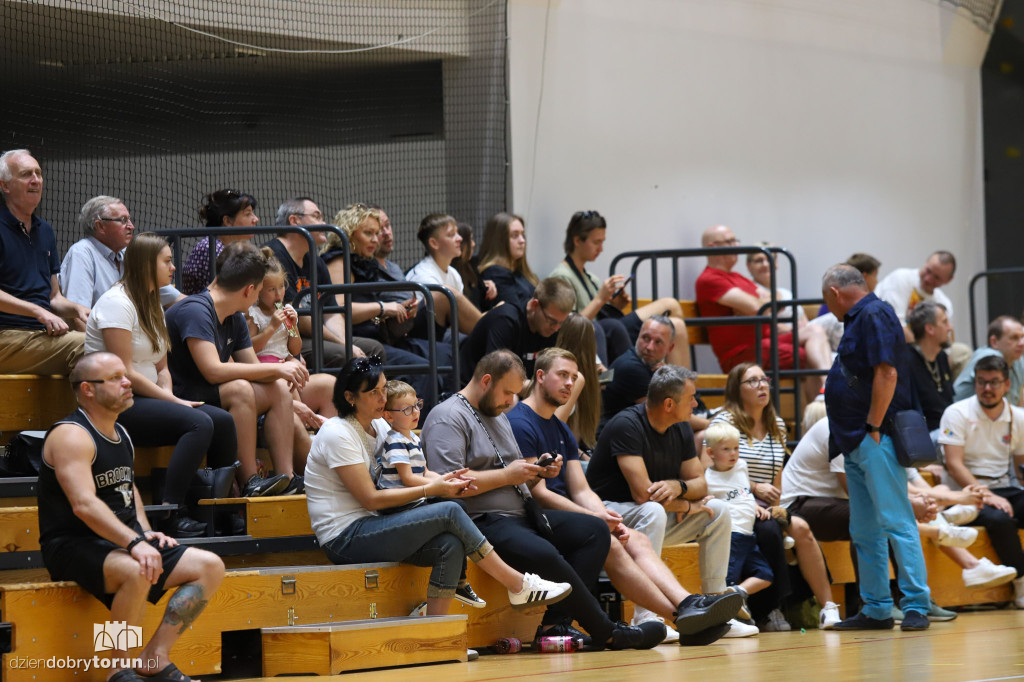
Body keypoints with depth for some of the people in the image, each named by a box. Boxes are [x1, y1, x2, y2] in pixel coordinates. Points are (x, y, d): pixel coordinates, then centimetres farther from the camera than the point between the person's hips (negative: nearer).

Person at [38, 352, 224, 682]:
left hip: (123, 541, 9)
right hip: (74, 545, -9)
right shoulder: (71, 436, -14)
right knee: (138, 572, -39)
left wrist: (147, 533, 11)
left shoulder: (120, 433, 16)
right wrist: (134, 541, -36)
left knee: (210, 567, -3)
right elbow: (84, 505, -27)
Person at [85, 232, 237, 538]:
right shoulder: (117, 303, -12)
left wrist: (168, 395, -4)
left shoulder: (152, 305, 18)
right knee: (199, 423, -28)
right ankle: (170, 516, -31)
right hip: (118, 406, -9)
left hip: (147, 399, 9)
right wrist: (173, 401, -15)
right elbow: (125, 373, -17)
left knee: (222, 421, -8)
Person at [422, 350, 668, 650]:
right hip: (482, 521, -10)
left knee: (595, 531, -4)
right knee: (543, 554, -34)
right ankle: (606, 632, -22)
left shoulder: (499, 416, 25)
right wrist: (507, 475, -14)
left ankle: (555, 622, -19)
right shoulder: (448, 418, -5)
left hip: (522, 514, 10)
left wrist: (537, 473, 7)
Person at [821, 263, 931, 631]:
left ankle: (916, 605, -11)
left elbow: (887, 373, -19)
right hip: (857, 445, 10)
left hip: (875, 441, -10)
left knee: (896, 523, -10)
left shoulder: (874, 315, -9)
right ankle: (876, 610, 14)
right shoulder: (860, 320, 21)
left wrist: (873, 428, -18)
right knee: (865, 532, 10)